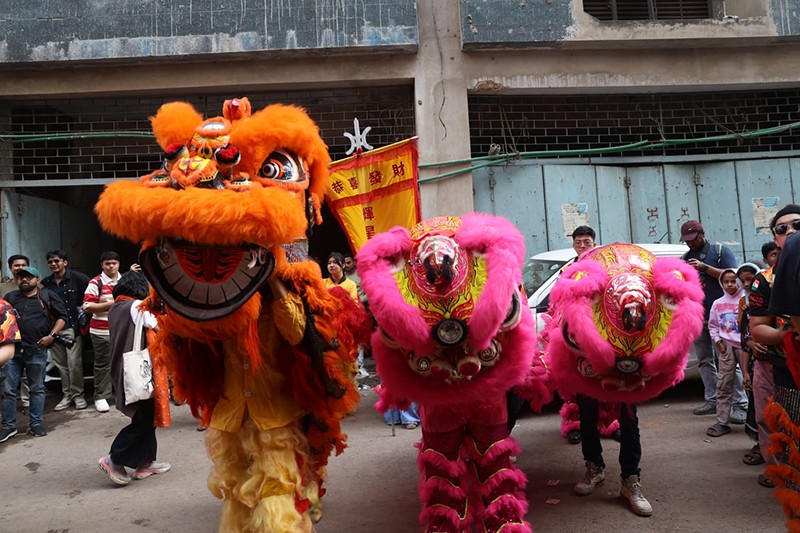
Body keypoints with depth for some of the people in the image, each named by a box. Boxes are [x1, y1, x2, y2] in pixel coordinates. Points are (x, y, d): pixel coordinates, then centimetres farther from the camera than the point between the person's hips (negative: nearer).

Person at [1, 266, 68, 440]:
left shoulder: (48, 296, 4)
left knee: (37, 389, 8)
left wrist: (52, 336, -6)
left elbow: (62, 316, 4)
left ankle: (35, 423, 18)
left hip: (37, 350, -2)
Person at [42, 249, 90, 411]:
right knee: (60, 364, 9)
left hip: (72, 328, -5)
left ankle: (78, 395, 8)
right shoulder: (45, 283, 10)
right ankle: (67, 395, 19)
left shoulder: (78, 278, -5)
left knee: (74, 363, -6)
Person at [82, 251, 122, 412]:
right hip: (102, 331, -4)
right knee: (103, 364, 1)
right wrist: (110, 304, -17)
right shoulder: (96, 283, -5)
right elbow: (87, 307, -13)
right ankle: (101, 397, 9)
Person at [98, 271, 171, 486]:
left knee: (145, 416, 14)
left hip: (120, 370, 9)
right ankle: (114, 459, 3)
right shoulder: (137, 306, -13)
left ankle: (144, 462, 19)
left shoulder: (114, 308, 12)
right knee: (143, 419, -1)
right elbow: (158, 329, -19)